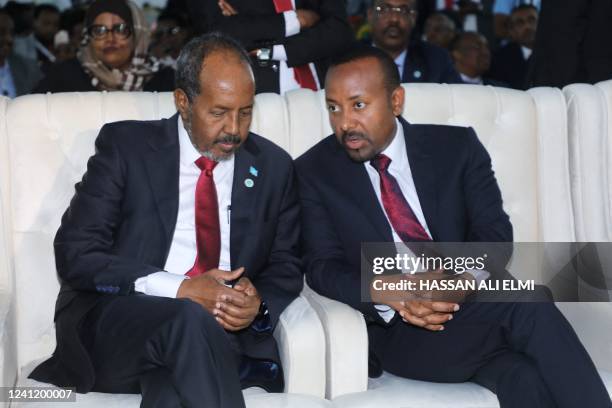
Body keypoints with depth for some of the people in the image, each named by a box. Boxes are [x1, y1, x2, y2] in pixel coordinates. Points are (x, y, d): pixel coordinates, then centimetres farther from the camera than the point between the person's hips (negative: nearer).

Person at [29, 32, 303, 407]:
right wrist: (181, 288, -17)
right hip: (116, 326, 0)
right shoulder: (125, 146, 3)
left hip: (228, 333, 1)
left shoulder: (273, 166, 13)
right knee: (189, 319, -35)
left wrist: (259, 304, -10)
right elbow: (75, 254, -4)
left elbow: (286, 267, 16)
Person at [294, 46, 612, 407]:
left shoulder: (456, 147, 8)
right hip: (396, 326, -2)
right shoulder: (315, 172, 5)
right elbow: (323, 267, -3)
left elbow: (495, 232, 0)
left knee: (525, 378, -33)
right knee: (530, 309, -30)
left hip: (472, 300, 2)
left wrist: (463, 276, -24)